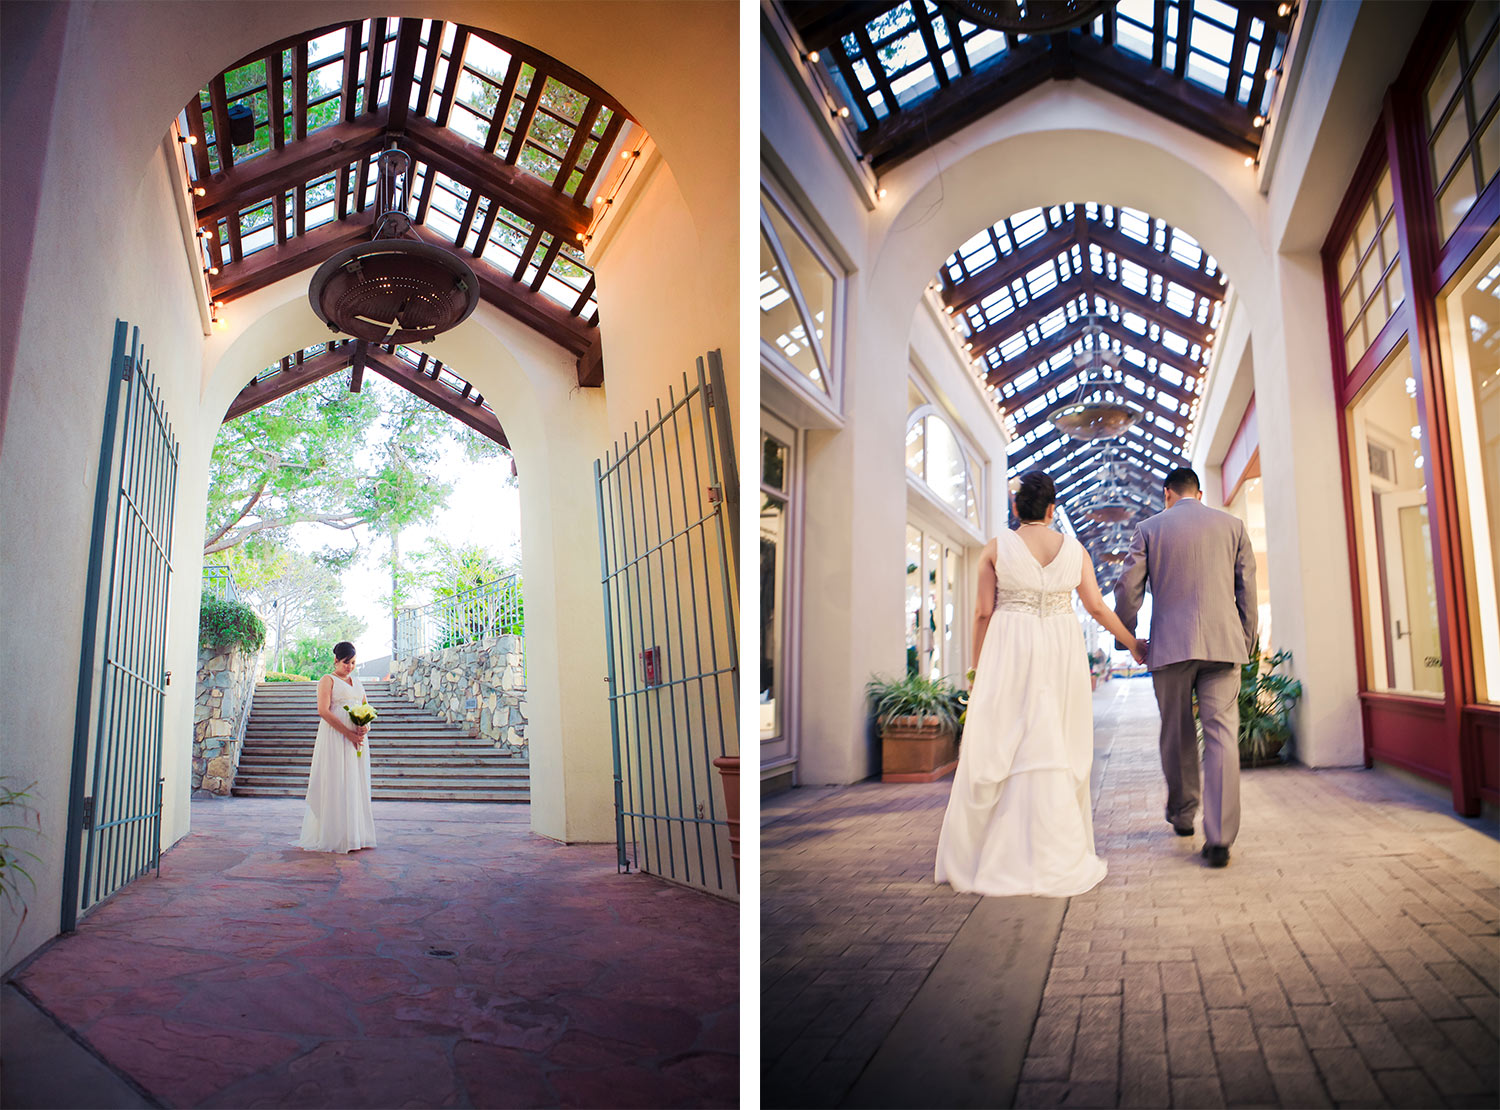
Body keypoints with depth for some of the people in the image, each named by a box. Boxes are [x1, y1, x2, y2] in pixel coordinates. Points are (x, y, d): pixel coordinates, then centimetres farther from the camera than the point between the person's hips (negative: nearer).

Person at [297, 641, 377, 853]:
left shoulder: (356, 682, 19)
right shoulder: (327, 680, -1)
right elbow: (323, 710, -13)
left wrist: (366, 726, -4)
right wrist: (348, 733, -18)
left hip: (357, 739, 7)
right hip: (335, 738, -6)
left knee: (357, 785, 6)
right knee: (335, 785, -5)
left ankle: (355, 836, 11)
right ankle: (333, 837, 0)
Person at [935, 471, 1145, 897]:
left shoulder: (997, 547, -1)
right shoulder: (1074, 548, 6)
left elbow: (983, 613, -1)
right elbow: (1097, 608, 6)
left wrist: (977, 669, 7)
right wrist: (1134, 642, 21)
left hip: (1010, 653, -2)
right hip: (1062, 653, 2)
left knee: (997, 748, 3)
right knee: (1057, 751, 7)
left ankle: (980, 856, 9)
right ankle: (1054, 858, 12)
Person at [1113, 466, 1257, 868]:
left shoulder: (1149, 528, 6)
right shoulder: (1232, 525, 10)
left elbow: (1127, 587, 1)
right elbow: (1247, 588, 9)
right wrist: (1246, 641, 17)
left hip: (1170, 644, -1)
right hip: (1223, 643, 1)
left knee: (1177, 736, 12)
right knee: (1222, 735, -3)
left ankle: (1182, 816, 26)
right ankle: (1219, 838, -8)